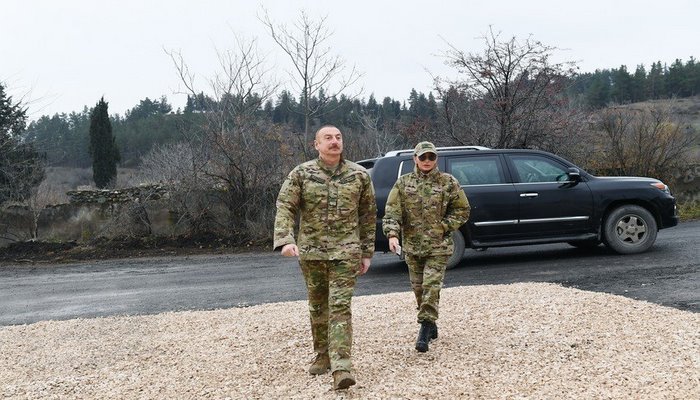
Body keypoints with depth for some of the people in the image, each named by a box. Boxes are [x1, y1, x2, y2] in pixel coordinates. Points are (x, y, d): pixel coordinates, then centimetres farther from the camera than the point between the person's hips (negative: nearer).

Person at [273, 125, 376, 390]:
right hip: (311, 251, 2)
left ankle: (341, 367, -14)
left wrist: (367, 252, 8)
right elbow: (285, 207, -6)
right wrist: (285, 240, -23)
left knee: (340, 306, -11)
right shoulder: (301, 174, 0)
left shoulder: (359, 175, 3)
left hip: (346, 251, -1)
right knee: (317, 306, 12)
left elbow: (368, 216, 8)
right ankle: (322, 355, 29)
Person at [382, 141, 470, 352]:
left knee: (431, 287, -12)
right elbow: (392, 211, -3)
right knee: (418, 287, 12)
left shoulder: (448, 182, 0)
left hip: (438, 246, -3)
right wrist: (392, 234, -19)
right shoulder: (403, 183, 4)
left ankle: (425, 331, -9)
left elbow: (462, 210, 5)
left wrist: (444, 227, -7)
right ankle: (431, 326, 29)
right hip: (412, 245, 3)